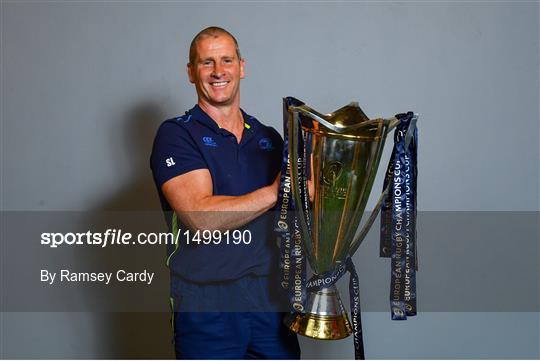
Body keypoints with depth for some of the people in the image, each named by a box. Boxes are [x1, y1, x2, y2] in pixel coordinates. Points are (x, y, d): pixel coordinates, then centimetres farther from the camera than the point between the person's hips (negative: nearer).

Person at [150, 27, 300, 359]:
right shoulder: (176, 135, -5)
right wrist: (276, 191, -14)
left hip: (272, 298, 5)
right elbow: (202, 217, -20)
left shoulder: (269, 138, 11)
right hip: (208, 304, -4)